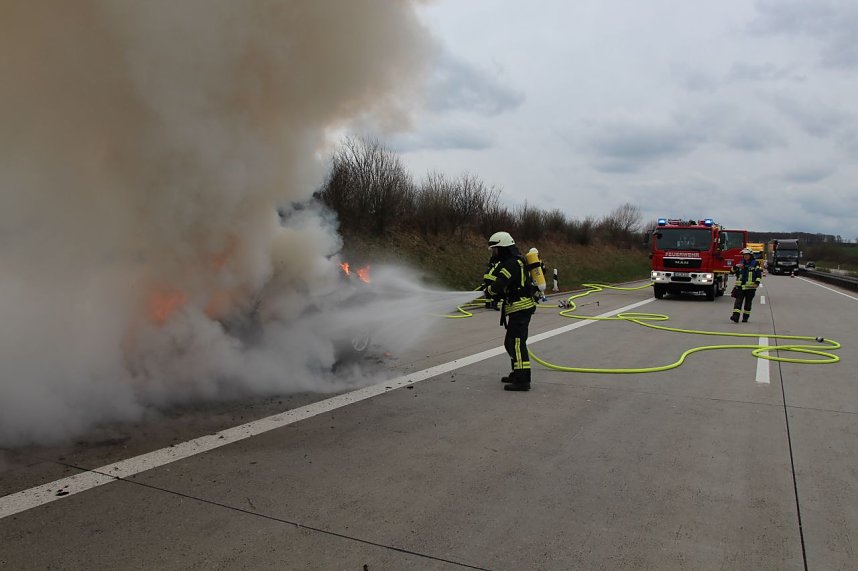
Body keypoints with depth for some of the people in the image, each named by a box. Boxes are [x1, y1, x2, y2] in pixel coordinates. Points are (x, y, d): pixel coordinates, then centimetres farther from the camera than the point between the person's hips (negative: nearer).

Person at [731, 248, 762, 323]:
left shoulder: (755, 264, 2)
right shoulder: (741, 263, 13)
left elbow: (759, 274, -2)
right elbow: (733, 271, 16)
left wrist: (757, 283, -12)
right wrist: (736, 266, -5)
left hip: (750, 287, -2)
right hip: (740, 286, 2)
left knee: (748, 302, 6)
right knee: (738, 301, -9)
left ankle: (745, 317, 14)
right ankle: (736, 316, -18)